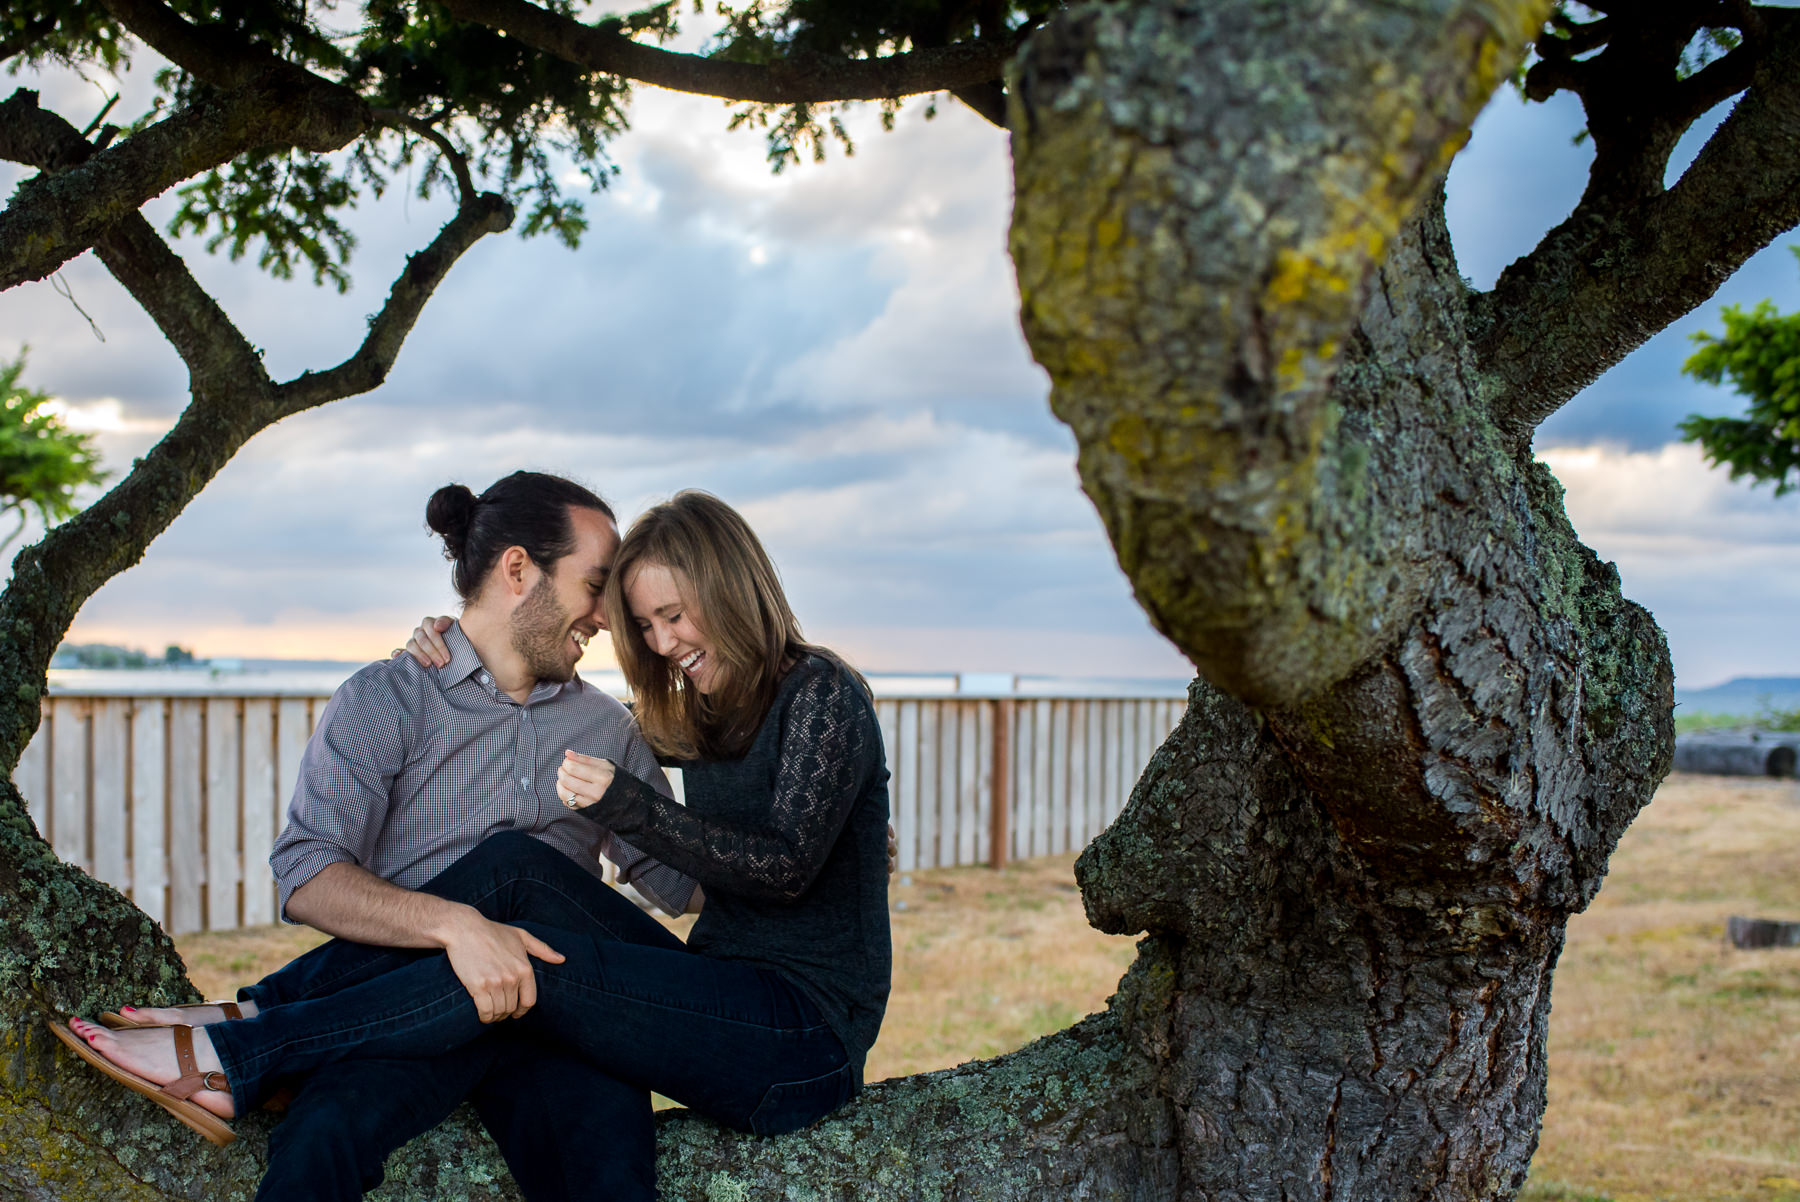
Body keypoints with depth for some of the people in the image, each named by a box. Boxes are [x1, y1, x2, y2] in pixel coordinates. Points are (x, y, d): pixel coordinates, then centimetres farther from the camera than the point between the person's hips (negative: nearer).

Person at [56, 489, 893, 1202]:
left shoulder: (821, 693, -6)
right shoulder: (698, 715, 17)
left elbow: (785, 867, -18)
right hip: (724, 995, 7)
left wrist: (627, 806, -28)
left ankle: (238, 1058, -25)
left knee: (535, 966, -26)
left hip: (806, 1032, -7)